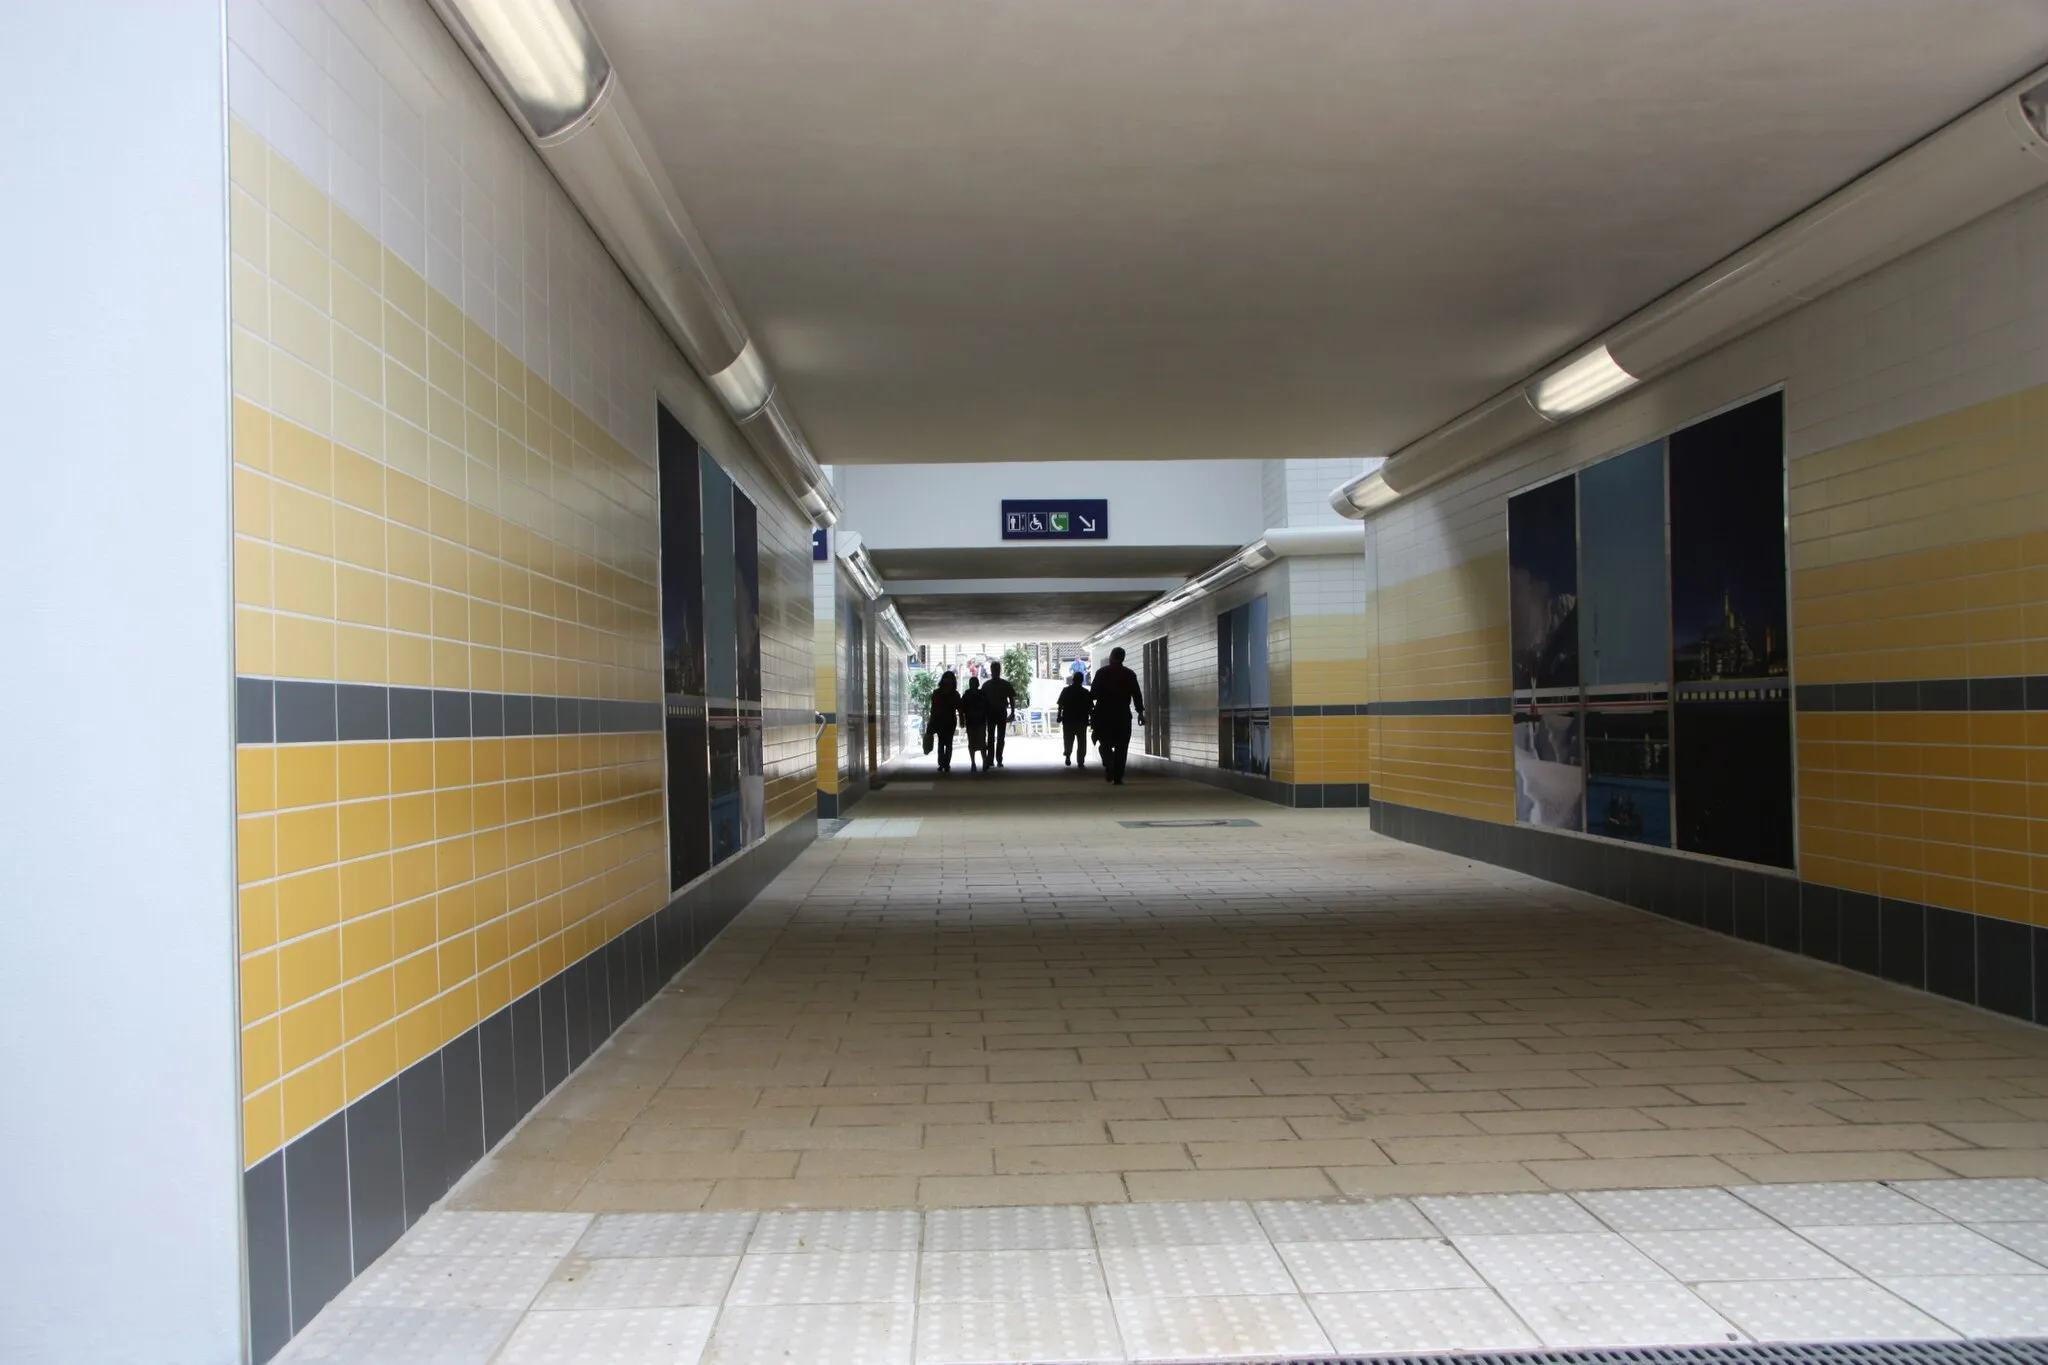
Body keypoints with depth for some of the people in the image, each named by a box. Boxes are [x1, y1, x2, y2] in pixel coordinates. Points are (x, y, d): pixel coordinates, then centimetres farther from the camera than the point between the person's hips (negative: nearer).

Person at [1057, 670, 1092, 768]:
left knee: (1069, 740, 13)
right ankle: (1080, 761, -1)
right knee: (1081, 742, 4)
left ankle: (1068, 756, -3)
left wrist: (1059, 716, 3)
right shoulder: (1085, 692, -1)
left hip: (1068, 720, 1)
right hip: (1081, 720, -1)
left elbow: (1060, 705, -3)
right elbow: (1089, 707, -4)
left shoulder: (1066, 690, 0)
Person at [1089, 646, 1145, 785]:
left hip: (1104, 714, -1)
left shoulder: (1101, 672, -2)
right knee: (1121, 746, 5)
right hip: (1123, 714, 1)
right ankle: (1118, 777, 0)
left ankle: (1109, 765, -16)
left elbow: (1094, 693, -5)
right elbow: (1136, 695, -1)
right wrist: (1140, 712, 3)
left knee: (1105, 743, 11)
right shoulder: (1130, 674, 3)